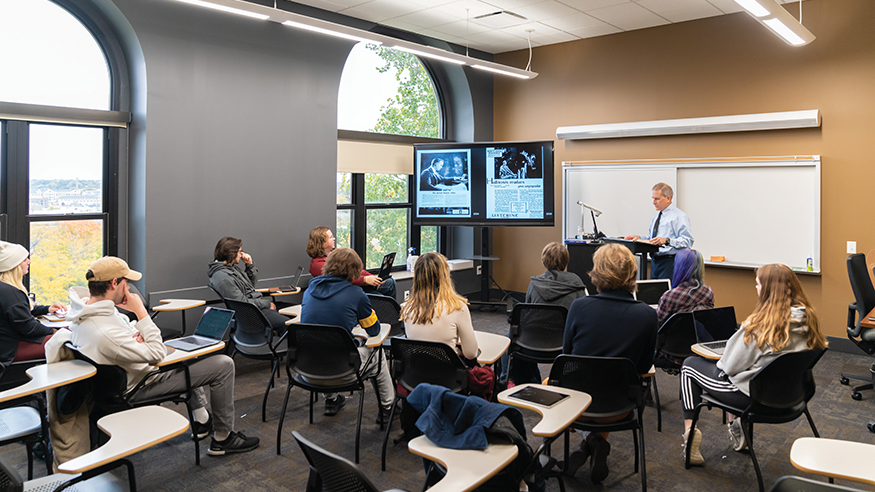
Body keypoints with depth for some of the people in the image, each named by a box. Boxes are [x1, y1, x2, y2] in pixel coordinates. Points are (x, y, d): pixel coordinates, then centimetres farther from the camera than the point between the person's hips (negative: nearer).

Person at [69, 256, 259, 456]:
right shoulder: (105, 332, -38)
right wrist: (141, 312, -28)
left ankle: (201, 421, 35)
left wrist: (138, 334, -11)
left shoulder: (84, 309, -8)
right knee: (224, 365, -10)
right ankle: (223, 439, 6)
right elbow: (157, 353, -30)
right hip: (140, 387, -10)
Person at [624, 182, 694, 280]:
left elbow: (688, 241, -15)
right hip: (654, 261, 8)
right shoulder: (656, 216, 19)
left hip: (669, 262, -8)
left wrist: (667, 241, -27)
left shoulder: (679, 216, -7)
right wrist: (639, 238, 6)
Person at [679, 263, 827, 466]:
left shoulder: (760, 324, -26)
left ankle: (690, 431, 8)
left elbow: (731, 364, -18)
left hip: (754, 396, -7)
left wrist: (719, 362, 5)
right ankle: (736, 426, 27)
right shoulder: (807, 319, -6)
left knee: (689, 365, 13)